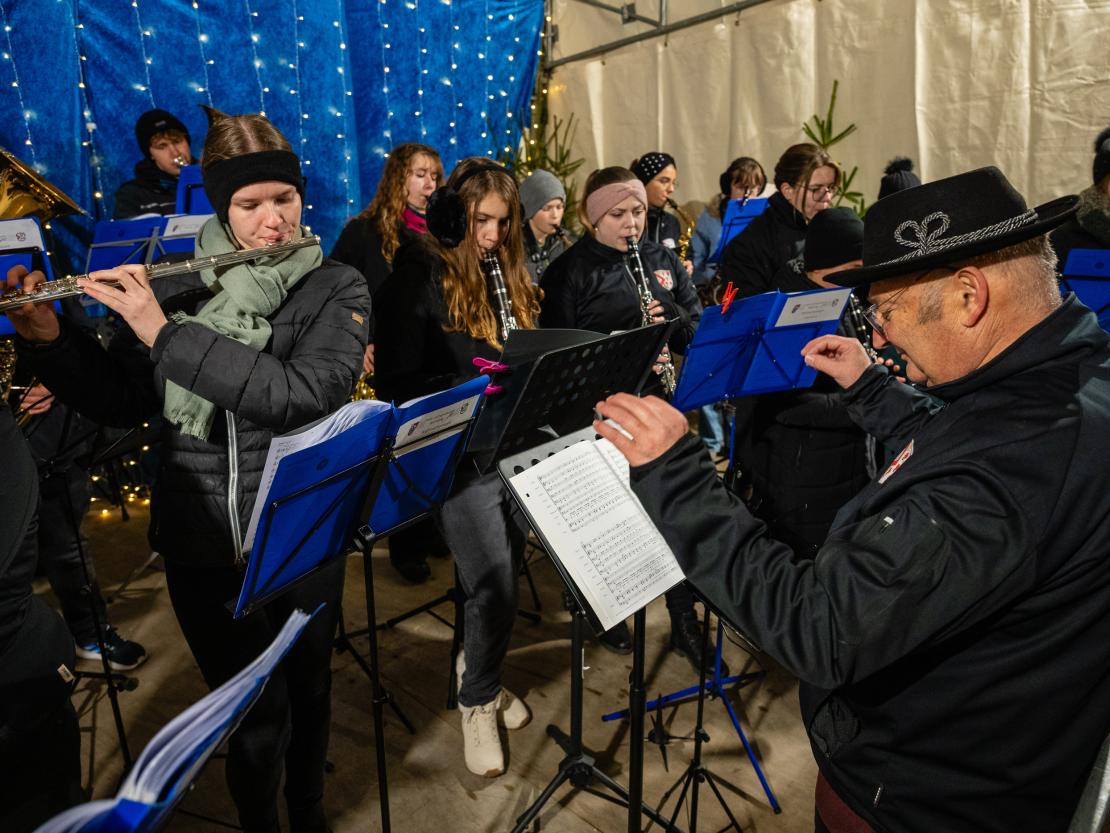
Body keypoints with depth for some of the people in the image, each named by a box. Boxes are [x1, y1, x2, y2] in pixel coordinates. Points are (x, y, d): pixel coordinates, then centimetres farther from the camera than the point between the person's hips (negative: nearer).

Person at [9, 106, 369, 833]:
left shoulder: (336, 288, -8)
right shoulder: (175, 285, 1)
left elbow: (303, 394, -25)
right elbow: (120, 404, 5)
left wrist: (165, 333, -25)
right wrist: (48, 337, -11)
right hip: (198, 542, 1)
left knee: (304, 691, 19)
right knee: (253, 709, 11)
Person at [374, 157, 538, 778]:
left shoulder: (511, 273, 11)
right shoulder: (419, 278, -8)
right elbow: (398, 382, -11)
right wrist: (472, 385, -23)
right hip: (461, 454, -6)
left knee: (505, 580, 14)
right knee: (495, 586, -7)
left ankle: (480, 667, 42)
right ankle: (478, 700, 21)